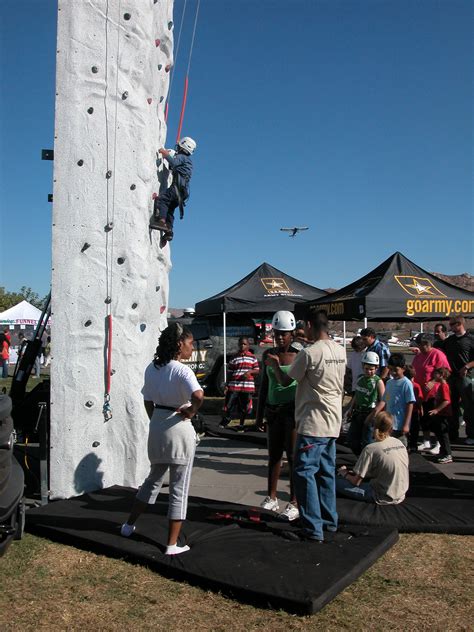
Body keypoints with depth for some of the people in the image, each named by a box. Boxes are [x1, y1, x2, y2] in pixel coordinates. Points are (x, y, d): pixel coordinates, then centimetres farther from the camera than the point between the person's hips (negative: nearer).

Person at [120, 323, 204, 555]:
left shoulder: (152, 368, 4)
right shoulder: (182, 370, -17)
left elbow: (148, 402, 11)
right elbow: (198, 396, -34)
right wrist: (191, 410, -16)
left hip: (157, 426, 7)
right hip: (179, 428, -7)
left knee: (154, 478, 26)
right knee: (179, 488, 6)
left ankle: (129, 525, 37)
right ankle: (172, 545, 13)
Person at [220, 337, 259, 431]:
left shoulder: (252, 357, 7)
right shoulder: (234, 358, 7)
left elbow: (257, 370, 7)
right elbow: (230, 373, 8)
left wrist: (249, 372, -13)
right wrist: (227, 385, 1)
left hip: (248, 386, 1)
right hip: (234, 385, 0)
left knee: (244, 406, 9)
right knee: (229, 404, -2)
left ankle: (242, 424, 26)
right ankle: (225, 422, 18)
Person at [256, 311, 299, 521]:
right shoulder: (268, 354, 6)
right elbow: (264, 385, 11)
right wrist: (259, 413, 10)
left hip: (292, 410, -5)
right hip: (273, 409, 5)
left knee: (293, 456, -1)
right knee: (274, 454, 13)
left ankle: (294, 503, 7)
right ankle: (271, 498, 25)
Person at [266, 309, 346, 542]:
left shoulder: (309, 353, -18)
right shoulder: (340, 351, 6)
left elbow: (285, 381, -7)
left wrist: (274, 365, 12)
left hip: (313, 423, -8)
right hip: (333, 422, 8)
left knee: (305, 472, -1)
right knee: (326, 471, 17)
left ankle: (313, 529, 0)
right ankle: (329, 520, 27)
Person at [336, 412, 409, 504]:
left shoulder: (371, 449, -14)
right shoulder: (400, 443, 5)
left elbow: (356, 482, -10)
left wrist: (345, 474, 13)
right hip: (400, 496, 6)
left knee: (337, 481, -2)